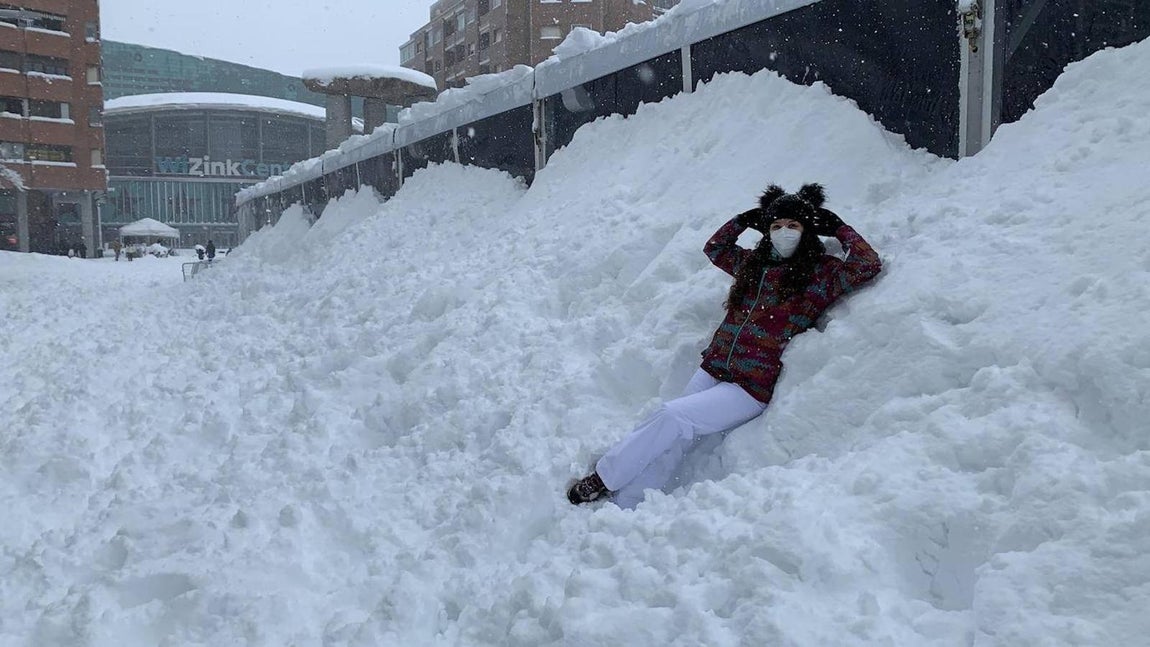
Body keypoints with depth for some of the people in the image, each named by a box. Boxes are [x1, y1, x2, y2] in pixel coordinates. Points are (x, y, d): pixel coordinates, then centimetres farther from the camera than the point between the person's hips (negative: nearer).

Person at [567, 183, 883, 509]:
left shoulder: (821, 273, 1)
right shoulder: (753, 262, 15)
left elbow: (868, 265, -14)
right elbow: (715, 248, 33)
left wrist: (839, 228, -2)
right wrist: (744, 220, 24)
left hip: (752, 388, -5)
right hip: (712, 370, 5)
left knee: (672, 417, -18)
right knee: (672, 438, -10)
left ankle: (605, 477, -4)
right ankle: (621, 507, -9)